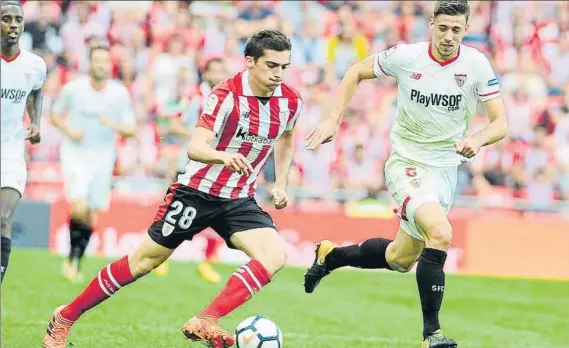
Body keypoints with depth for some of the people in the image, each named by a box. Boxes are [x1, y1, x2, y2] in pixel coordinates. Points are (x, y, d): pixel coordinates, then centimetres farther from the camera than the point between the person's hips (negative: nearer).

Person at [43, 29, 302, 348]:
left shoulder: (291, 101, -4)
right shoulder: (226, 95, -20)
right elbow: (195, 147, -30)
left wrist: (281, 183, 11)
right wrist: (224, 156, -50)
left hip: (240, 199, 5)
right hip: (197, 191, -5)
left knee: (275, 256, -21)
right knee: (145, 261, 2)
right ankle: (65, 318, 17)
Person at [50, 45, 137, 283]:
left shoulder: (120, 93, -2)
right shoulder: (73, 88, -5)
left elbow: (131, 129, 1)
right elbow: (55, 115, 9)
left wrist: (114, 125, -20)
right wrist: (68, 130, -10)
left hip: (103, 157, 2)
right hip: (75, 154, -2)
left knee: (91, 216, 6)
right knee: (79, 208, -19)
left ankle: (75, 263, 22)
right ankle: (72, 257, 2)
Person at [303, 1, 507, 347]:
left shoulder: (477, 65, -9)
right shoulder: (405, 56, -12)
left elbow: (501, 123, -9)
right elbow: (356, 72, 5)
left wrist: (477, 139, -30)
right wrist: (333, 120, -2)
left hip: (445, 170, 4)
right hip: (407, 164, -4)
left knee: (402, 259, 15)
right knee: (441, 234, -29)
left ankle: (330, 255, 42)